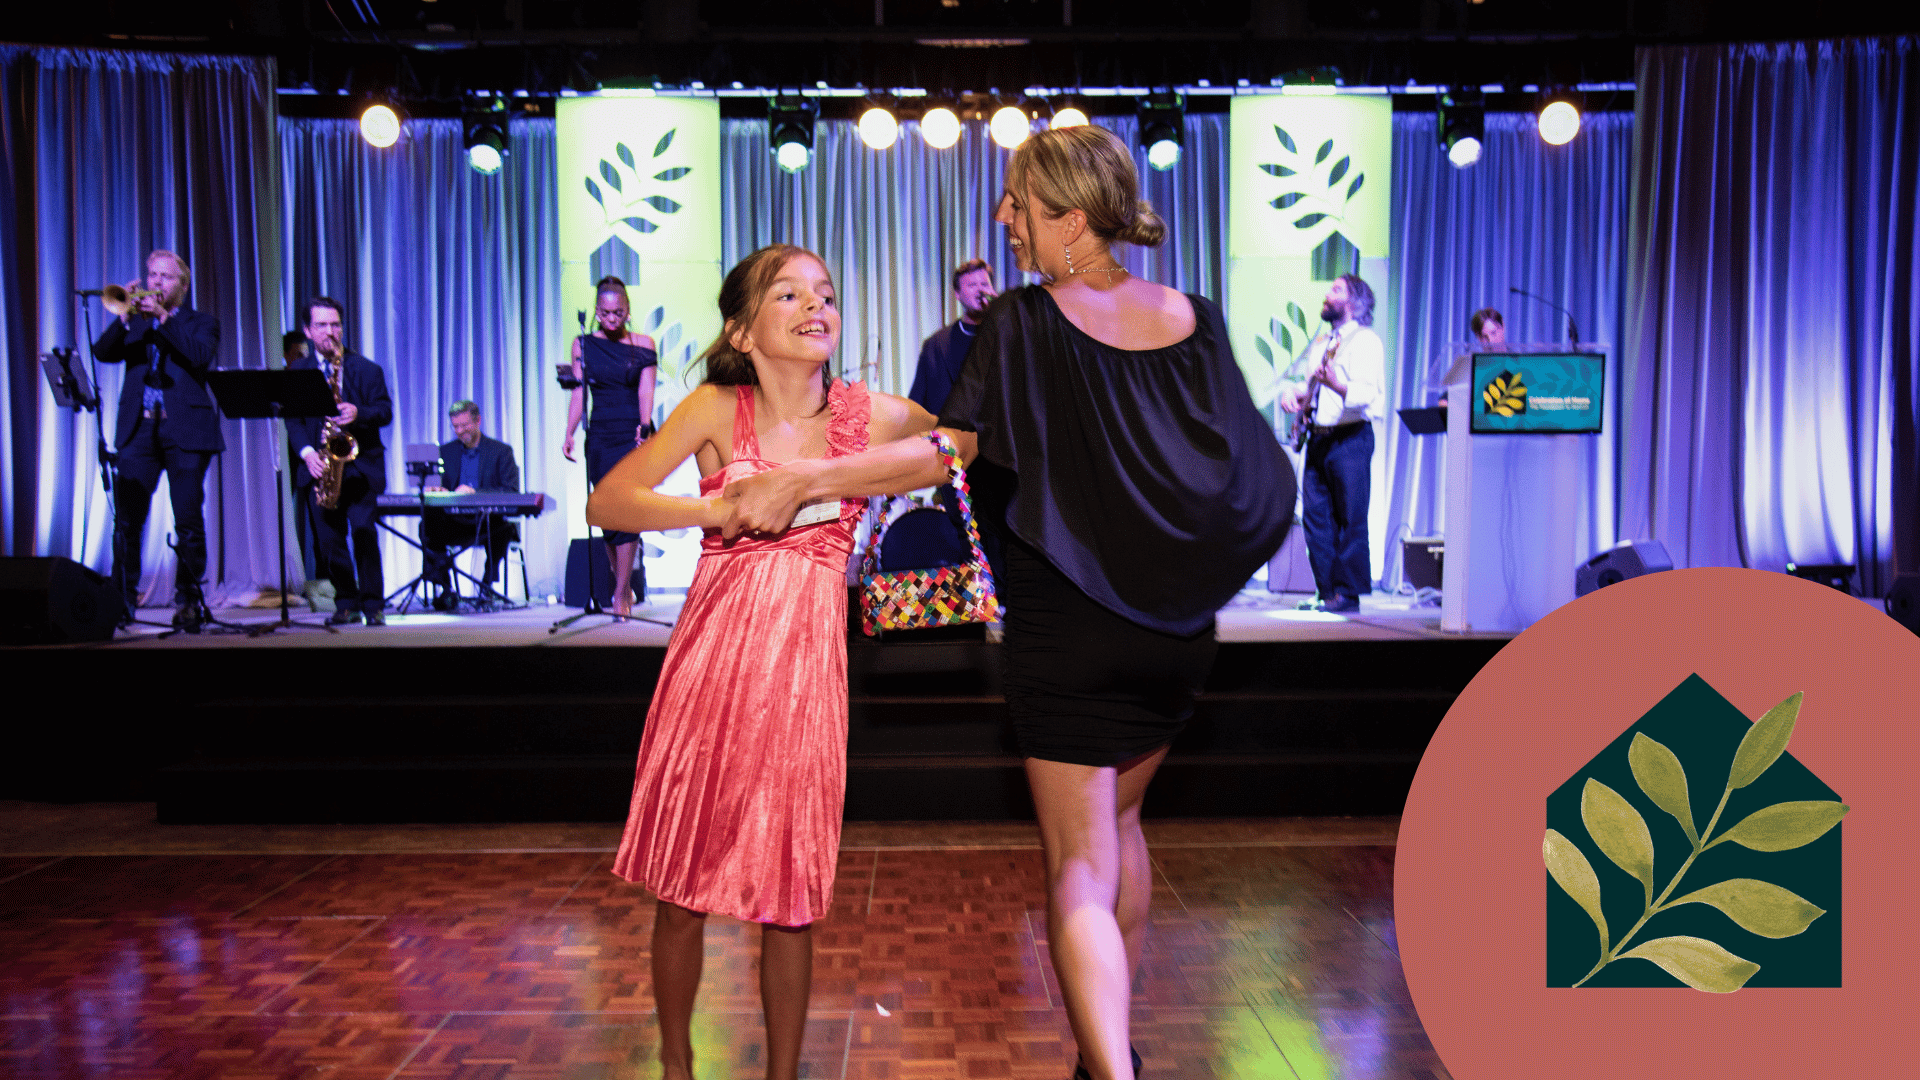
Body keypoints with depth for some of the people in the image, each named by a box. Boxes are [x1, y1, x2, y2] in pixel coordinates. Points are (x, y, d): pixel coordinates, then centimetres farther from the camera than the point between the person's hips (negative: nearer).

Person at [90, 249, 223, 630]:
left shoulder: (201, 322, 12)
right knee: (126, 521, -4)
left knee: (189, 522, -3)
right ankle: (122, 602, 2)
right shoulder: (133, 323, 19)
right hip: (138, 430, 2)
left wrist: (163, 317, -14)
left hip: (185, 431, -2)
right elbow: (103, 352, 3)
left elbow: (201, 356, -9)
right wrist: (126, 315, -10)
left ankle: (189, 602, 6)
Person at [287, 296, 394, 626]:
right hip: (320, 464, 2)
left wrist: (358, 413, -22)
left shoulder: (367, 369, 5)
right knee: (328, 538, -1)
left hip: (359, 464, -2)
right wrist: (307, 452, -13)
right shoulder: (296, 371, 10)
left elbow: (385, 411, -1)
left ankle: (373, 605, -4)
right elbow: (292, 419, 4)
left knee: (363, 531, -12)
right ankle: (346, 603, 11)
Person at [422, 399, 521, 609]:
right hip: (455, 524, 3)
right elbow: (436, 484, 11)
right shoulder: (445, 451, 16)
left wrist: (474, 493, -22)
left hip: (488, 523, -3)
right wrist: (435, 490, -15)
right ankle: (445, 590, -20)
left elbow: (511, 492, -8)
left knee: (502, 529, -36)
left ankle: (488, 586, -19)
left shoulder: (501, 451, 4)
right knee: (427, 525, -26)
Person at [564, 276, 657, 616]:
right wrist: (569, 433, -6)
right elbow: (578, 392, 6)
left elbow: (646, 389, -7)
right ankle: (624, 584, 17)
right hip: (600, 437, 2)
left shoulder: (643, 345, 4)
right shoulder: (583, 344, 9)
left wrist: (644, 426, -24)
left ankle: (621, 595, -11)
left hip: (634, 436, -2)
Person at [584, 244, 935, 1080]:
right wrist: (718, 509, -15)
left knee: (789, 892, 4)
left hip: (806, 664, 0)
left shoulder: (874, 417, 0)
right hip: (713, 654, 0)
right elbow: (606, 503, -2)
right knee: (683, 884, 7)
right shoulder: (717, 409, -2)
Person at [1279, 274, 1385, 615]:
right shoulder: (1320, 342, 20)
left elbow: (1368, 392, -18)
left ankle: (1348, 594, -1)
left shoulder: (1366, 340, -5)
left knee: (1350, 519, -6)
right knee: (1315, 516, 6)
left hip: (1351, 439, -8)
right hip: (1317, 439, 8)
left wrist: (1338, 385, -37)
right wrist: (1295, 394, 6)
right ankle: (1326, 591, 13)